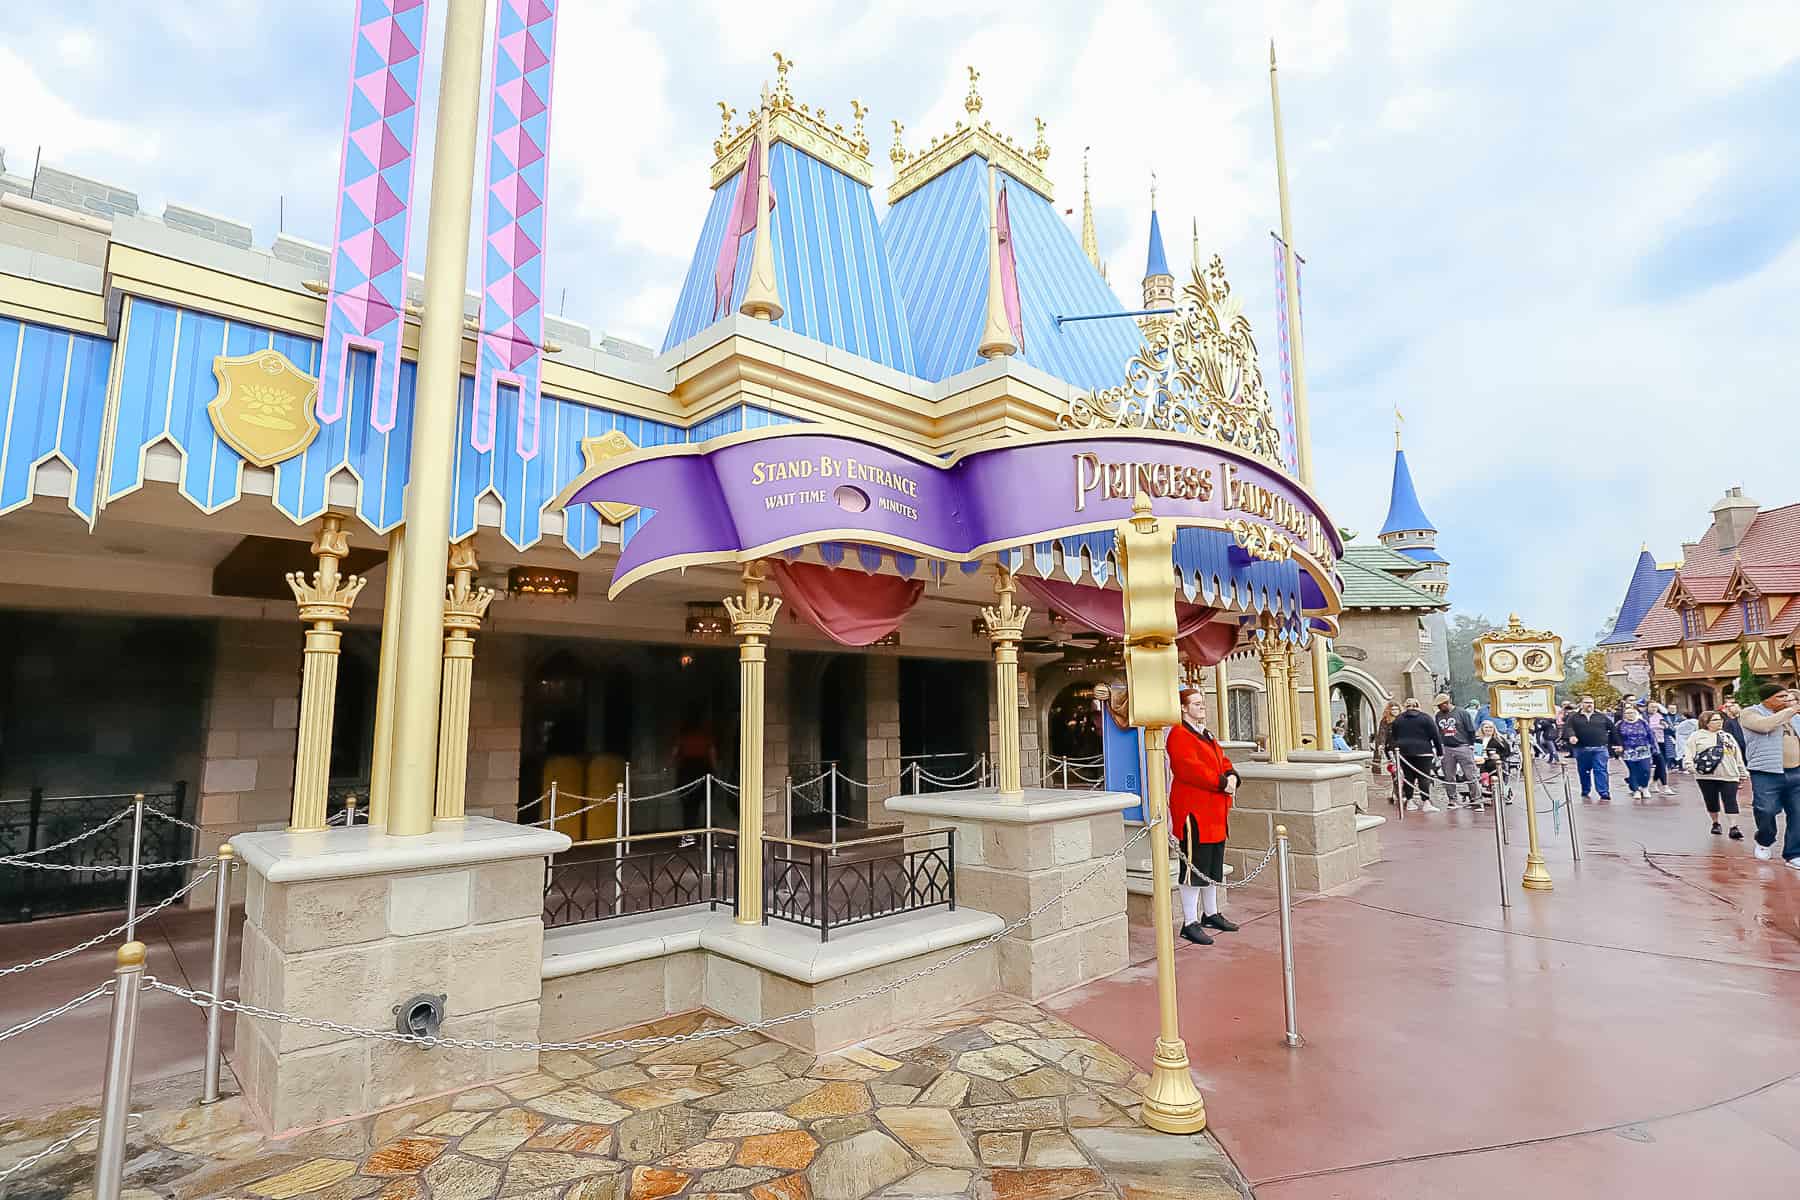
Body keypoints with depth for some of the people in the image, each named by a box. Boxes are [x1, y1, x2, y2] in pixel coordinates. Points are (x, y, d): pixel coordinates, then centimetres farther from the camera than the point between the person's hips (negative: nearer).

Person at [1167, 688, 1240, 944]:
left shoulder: (1207, 735, 19)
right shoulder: (1179, 735, -12)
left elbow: (1223, 761, 17)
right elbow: (1189, 769, -23)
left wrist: (1231, 777, -5)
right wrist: (1221, 782, -20)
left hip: (1215, 812, 10)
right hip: (1193, 812, -10)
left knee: (1213, 867, 18)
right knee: (1194, 867, -5)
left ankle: (1212, 914, 32)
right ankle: (1190, 923, 1)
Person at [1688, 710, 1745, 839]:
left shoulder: (1727, 736, 17)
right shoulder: (1697, 736, 4)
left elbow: (1738, 756, 21)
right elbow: (1690, 752, -3)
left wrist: (1742, 772, 18)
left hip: (1729, 775, 3)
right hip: (1707, 776, -2)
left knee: (1731, 801, -5)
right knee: (1711, 801, 6)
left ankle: (1734, 828, -6)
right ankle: (1715, 823, 22)